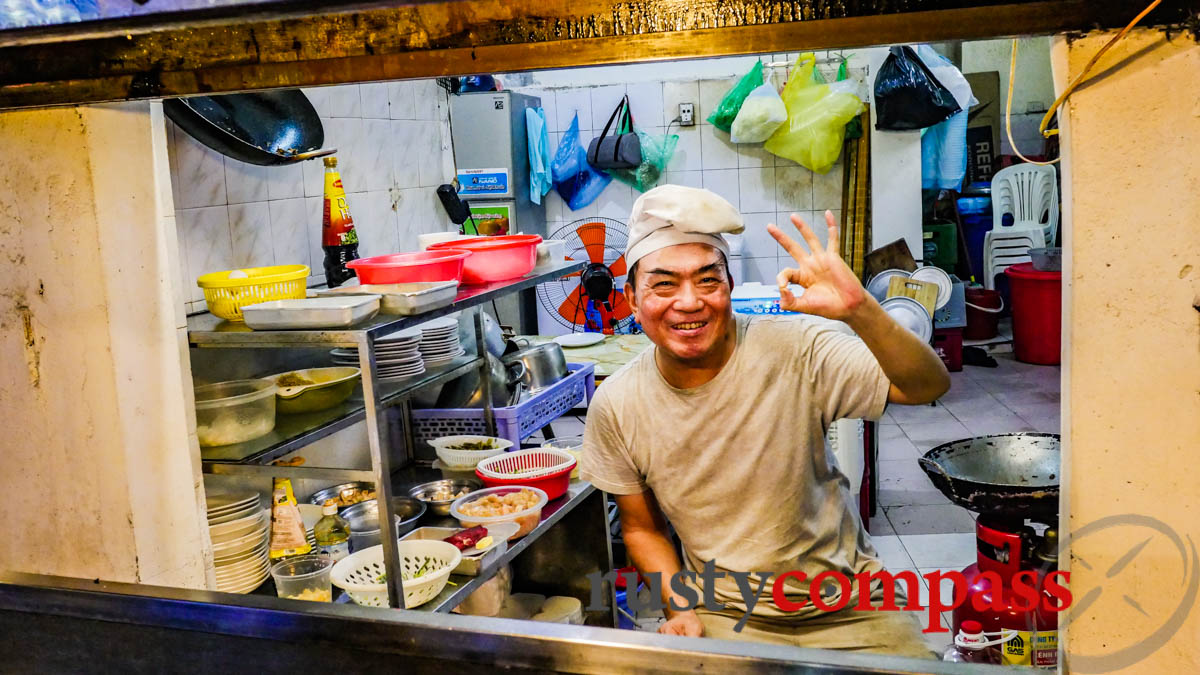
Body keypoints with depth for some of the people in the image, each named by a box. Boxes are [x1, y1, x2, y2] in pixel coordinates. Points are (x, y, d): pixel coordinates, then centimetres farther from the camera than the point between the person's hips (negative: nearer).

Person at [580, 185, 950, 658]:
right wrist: (681, 610, -9)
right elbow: (642, 528, 6)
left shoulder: (794, 349, -16)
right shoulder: (615, 407, -8)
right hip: (723, 614, 1)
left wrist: (860, 310, -40)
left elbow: (928, 387, -25)